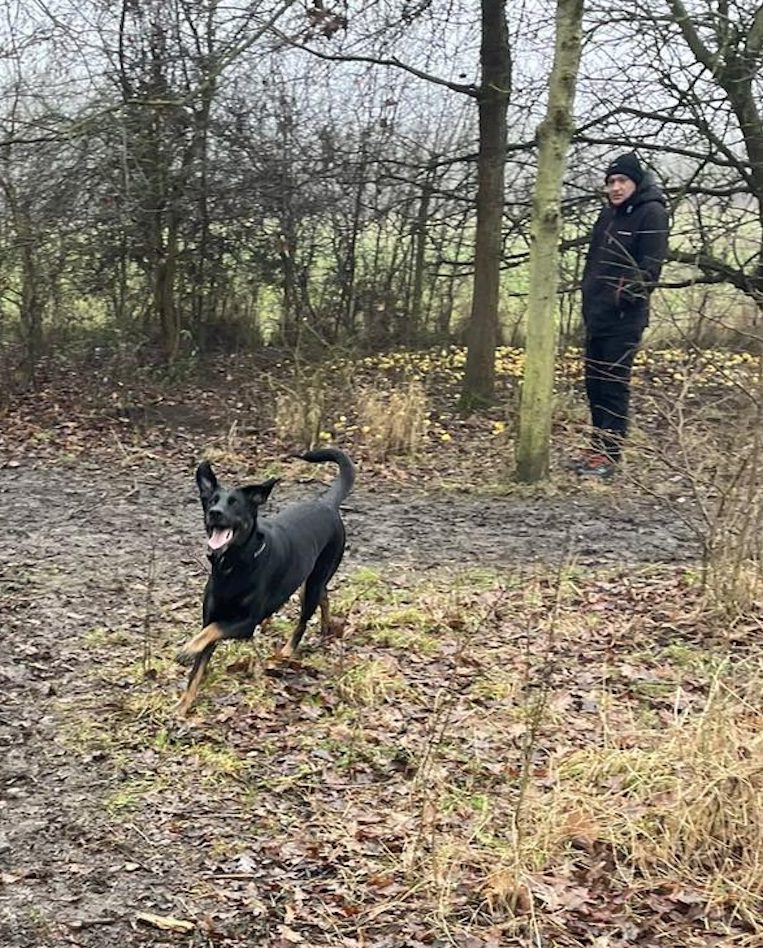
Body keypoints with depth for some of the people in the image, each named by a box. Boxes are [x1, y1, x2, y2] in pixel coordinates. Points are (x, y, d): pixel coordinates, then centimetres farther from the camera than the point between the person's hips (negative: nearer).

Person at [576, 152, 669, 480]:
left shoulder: (651, 213, -8)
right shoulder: (608, 214, 17)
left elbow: (650, 265, -15)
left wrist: (629, 292, -23)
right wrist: (588, 298, 17)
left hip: (624, 317, -8)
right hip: (597, 314, 8)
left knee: (614, 385, -7)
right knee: (594, 383, 12)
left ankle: (608, 455, -3)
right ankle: (597, 449, 21)